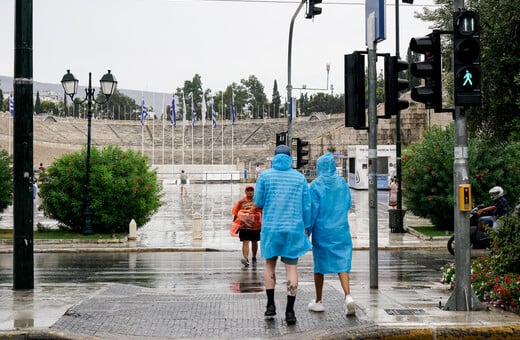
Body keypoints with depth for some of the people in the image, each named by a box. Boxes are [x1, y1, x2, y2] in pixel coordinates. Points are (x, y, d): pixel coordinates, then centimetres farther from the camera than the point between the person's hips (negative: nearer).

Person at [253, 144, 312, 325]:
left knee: (269, 264, 16)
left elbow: (258, 202, 2)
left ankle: (270, 305, 14)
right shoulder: (300, 178, 2)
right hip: (293, 229, 0)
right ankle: (290, 311, -3)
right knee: (291, 267, 1)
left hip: (271, 228, 0)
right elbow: (306, 206, 4)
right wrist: (306, 227, 14)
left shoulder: (265, 176, -2)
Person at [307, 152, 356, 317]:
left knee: (320, 265, 10)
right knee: (342, 264, 2)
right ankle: (348, 296, -19)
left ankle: (318, 301, 19)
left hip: (321, 231, -2)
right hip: (341, 231, 2)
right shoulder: (342, 183, 2)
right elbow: (348, 205, 12)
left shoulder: (315, 185, -8)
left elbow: (312, 211, -8)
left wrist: (307, 231, -2)